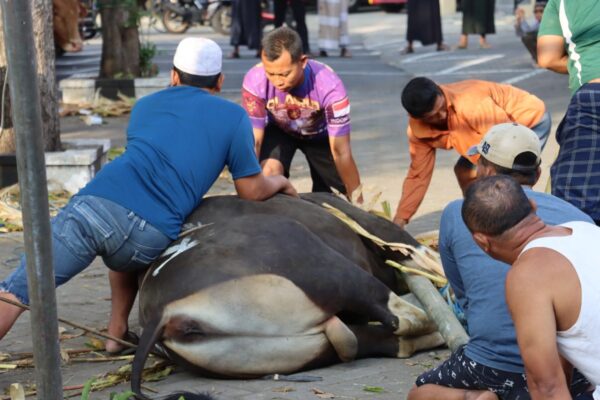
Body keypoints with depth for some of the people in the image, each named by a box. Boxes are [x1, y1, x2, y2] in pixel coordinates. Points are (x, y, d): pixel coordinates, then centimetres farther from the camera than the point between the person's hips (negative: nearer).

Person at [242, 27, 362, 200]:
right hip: (278, 129, 0)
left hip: (320, 133, 0)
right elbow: (253, 141, -27)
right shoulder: (254, 81, -37)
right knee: (268, 174, -28)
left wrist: (357, 200, -28)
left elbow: (341, 152, -33)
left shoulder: (329, 85, -40)